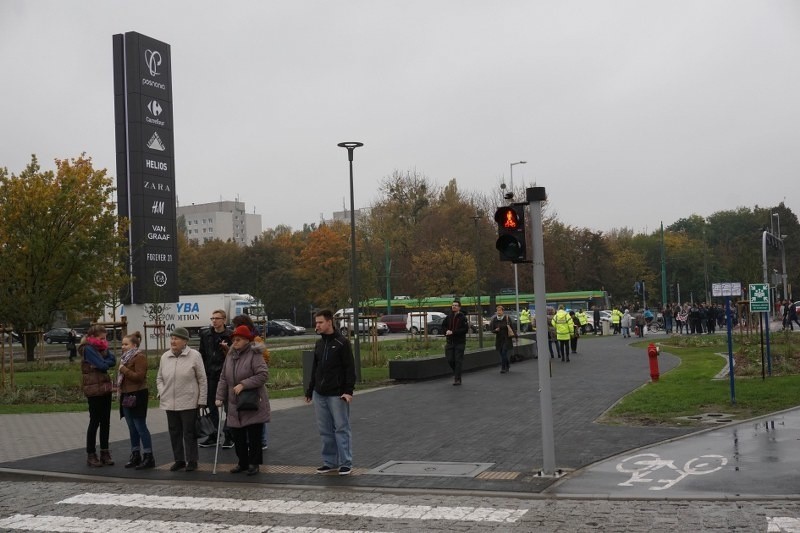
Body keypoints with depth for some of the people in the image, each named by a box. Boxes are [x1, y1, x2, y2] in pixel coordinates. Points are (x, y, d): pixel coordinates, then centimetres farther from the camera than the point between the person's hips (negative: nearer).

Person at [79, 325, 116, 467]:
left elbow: (113, 360, 4)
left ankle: (105, 453, 17)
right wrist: (108, 362, 1)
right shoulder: (88, 349, -11)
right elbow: (101, 365, -19)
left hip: (105, 389, 8)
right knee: (95, 422, -1)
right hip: (94, 391, -8)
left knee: (106, 422, 10)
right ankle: (91, 455, 7)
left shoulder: (100, 348, 14)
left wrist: (105, 350, -8)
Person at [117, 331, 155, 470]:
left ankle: (148, 457, -3)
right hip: (126, 395, 9)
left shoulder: (140, 357, -11)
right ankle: (135, 455, 19)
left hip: (137, 396, -9)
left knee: (140, 427, -7)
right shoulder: (125, 357, 17)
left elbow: (139, 376, -20)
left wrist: (124, 370, -19)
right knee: (132, 428, 12)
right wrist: (119, 386, 14)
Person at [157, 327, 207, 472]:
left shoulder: (194, 355, -7)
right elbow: (159, 378, 18)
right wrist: (162, 392, 3)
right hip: (170, 403, 5)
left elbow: (202, 380, -5)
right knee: (174, 432, 11)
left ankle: (192, 461, 12)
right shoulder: (165, 357, 6)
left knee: (189, 433, 1)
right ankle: (179, 460, 23)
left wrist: (202, 400, -7)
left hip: (189, 403, -5)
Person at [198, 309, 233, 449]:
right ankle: (213, 437, 17)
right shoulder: (205, 335, 8)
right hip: (210, 375, 4)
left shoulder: (230, 336, -5)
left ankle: (229, 437, 11)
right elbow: (202, 355, 12)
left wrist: (227, 349, -21)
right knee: (212, 406, 9)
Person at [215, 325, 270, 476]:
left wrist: (243, 384, -23)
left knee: (254, 435, 0)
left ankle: (253, 463, 11)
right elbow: (223, 378, 11)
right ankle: (242, 462, 23)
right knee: (238, 435, 10)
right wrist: (220, 397, 3)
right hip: (235, 404, 6)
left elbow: (263, 374, -21)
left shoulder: (254, 355, -11)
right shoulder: (230, 355, 9)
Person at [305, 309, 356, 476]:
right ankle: (329, 462, 17)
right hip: (319, 394, 7)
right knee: (325, 430, 9)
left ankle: (346, 463, 4)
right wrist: (310, 390, 18)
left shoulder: (342, 343, -7)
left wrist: (348, 390, -17)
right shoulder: (319, 344, 13)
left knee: (341, 428, -1)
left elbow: (350, 368, -10)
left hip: (337, 394, -7)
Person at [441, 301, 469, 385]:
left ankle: (457, 379, 2)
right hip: (450, 342, 4)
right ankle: (456, 373, 30)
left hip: (460, 342, -4)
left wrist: (453, 332, -20)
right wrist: (447, 331, -5)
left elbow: (465, 329, -16)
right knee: (449, 359, 3)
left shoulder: (463, 317, -9)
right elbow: (443, 325, 17)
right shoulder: (448, 316, 6)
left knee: (458, 361, -3)